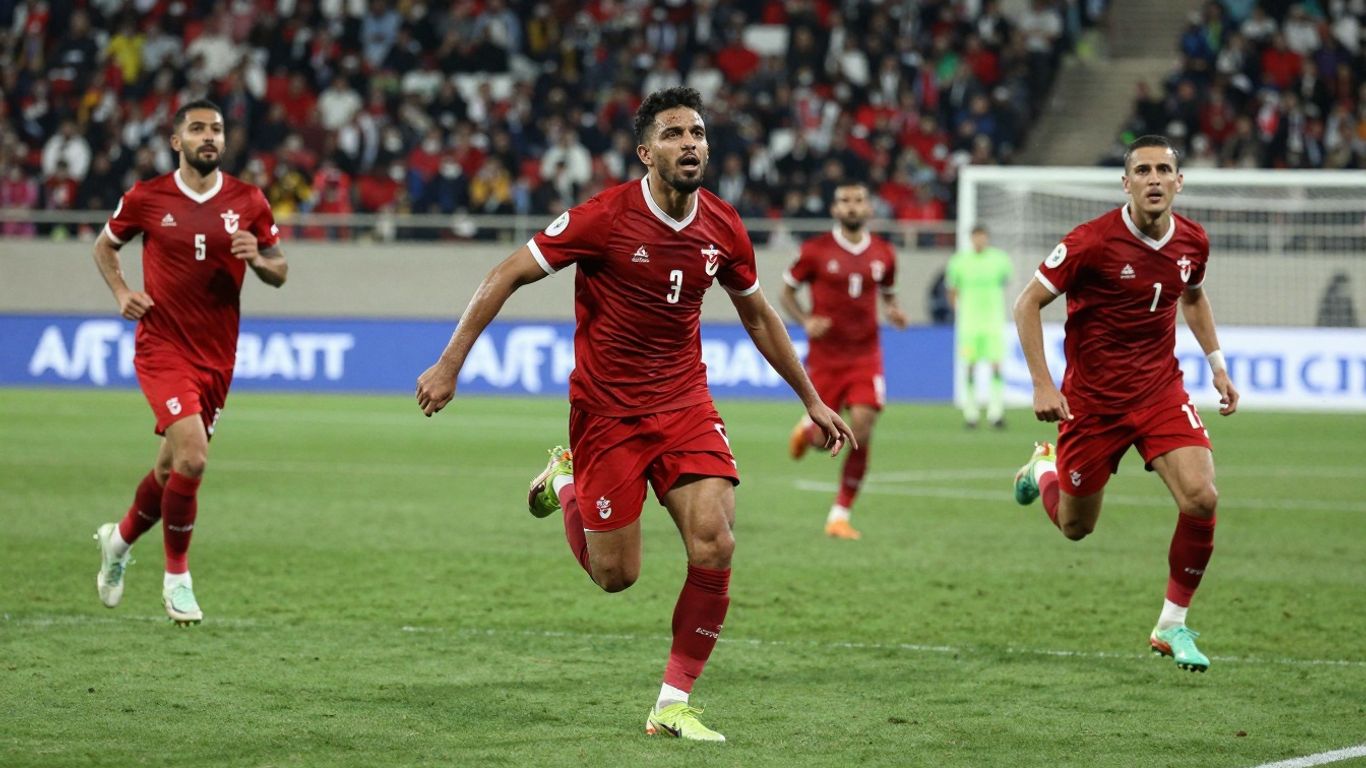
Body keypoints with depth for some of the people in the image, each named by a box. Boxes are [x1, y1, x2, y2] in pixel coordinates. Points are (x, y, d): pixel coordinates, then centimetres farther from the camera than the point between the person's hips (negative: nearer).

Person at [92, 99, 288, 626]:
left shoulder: (248, 202, 1)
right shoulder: (146, 198, -3)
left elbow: (279, 272, 9)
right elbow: (104, 246, 14)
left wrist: (257, 259, -14)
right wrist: (122, 293, -3)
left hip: (217, 356, 4)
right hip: (162, 348, -4)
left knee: (172, 469, 12)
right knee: (192, 456, -20)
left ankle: (119, 538, 42)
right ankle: (177, 577, -3)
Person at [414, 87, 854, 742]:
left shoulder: (723, 228, -3)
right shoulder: (605, 217, -17)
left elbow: (757, 316, 15)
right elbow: (508, 275, -10)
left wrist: (811, 399, 19)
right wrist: (449, 364, -13)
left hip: (685, 403, 4)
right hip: (606, 410, -4)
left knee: (714, 547, -15)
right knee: (615, 575, 2)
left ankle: (674, 705, 0)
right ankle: (565, 480, 34)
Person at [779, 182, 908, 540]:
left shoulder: (883, 254, 4)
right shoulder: (815, 251, -5)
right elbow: (787, 291, 5)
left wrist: (894, 311, -3)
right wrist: (805, 321, -14)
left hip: (866, 355, 1)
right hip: (825, 356, -1)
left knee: (861, 432, -14)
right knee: (824, 439, 0)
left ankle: (840, 515, -2)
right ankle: (807, 428, 41)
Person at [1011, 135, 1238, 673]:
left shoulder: (1192, 242, -3)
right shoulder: (1093, 242, -20)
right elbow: (1027, 304, -12)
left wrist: (1217, 364, 14)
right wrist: (1042, 385, -18)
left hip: (1161, 389, 3)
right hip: (1092, 398, -3)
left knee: (1201, 498, -19)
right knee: (1075, 527, 10)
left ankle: (1172, 626, -1)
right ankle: (1043, 468, 47)